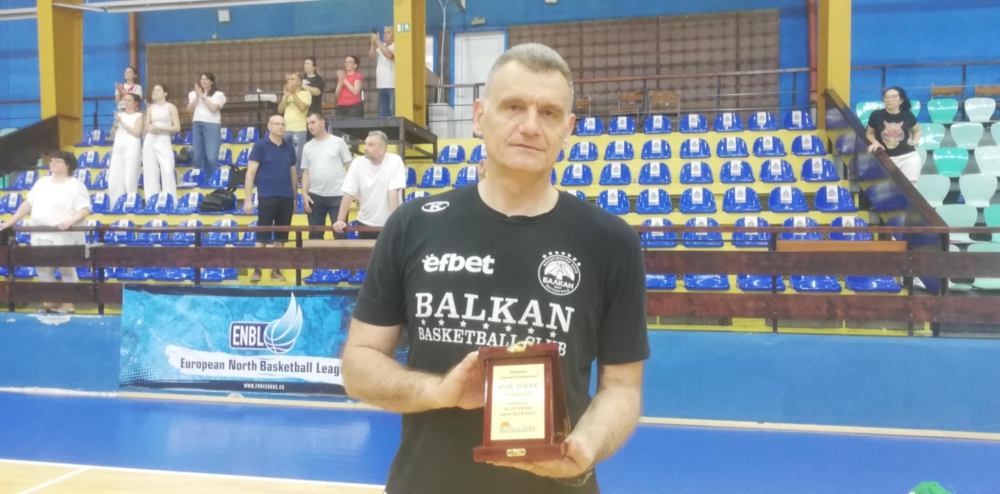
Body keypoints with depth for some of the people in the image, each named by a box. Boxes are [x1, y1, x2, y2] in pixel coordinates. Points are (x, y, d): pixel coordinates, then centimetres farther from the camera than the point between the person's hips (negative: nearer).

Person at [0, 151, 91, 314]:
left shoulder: (76, 185, -6)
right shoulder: (42, 182, 14)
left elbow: (85, 210, -14)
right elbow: (28, 204, 16)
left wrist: (70, 221, -30)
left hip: (65, 239, -7)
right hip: (41, 238, 7)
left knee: (67, 271, 2)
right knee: (43, 270, 12)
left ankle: (68, 304, 11)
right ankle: (51, 302, 25)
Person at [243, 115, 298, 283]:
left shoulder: (289, 147, 9)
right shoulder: (260, 146, -4)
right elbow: (250, 172, -6)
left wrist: (294, 198, 14)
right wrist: (247, 199, -11)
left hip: (286, 198, 4)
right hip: (267, 197, -4)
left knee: (281, 236, 8)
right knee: (262, 236, 0)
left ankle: (276, 269, 17)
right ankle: (257, 269, 8)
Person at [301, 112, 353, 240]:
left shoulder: (338, 142, 1)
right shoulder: (308, 146, 11)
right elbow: (306, 172, 12)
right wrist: (304, 194, 1)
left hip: (337, 195, -3)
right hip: (315, 196, 4)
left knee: (340, 234, 1)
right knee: (315, 235, 9)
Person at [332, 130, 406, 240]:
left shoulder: (394, 161, -13)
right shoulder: (358, 163, -4)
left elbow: (393, 193, -20)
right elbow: (349, 194, -5)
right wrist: (340, 220, -12)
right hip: (365, 224, 3)